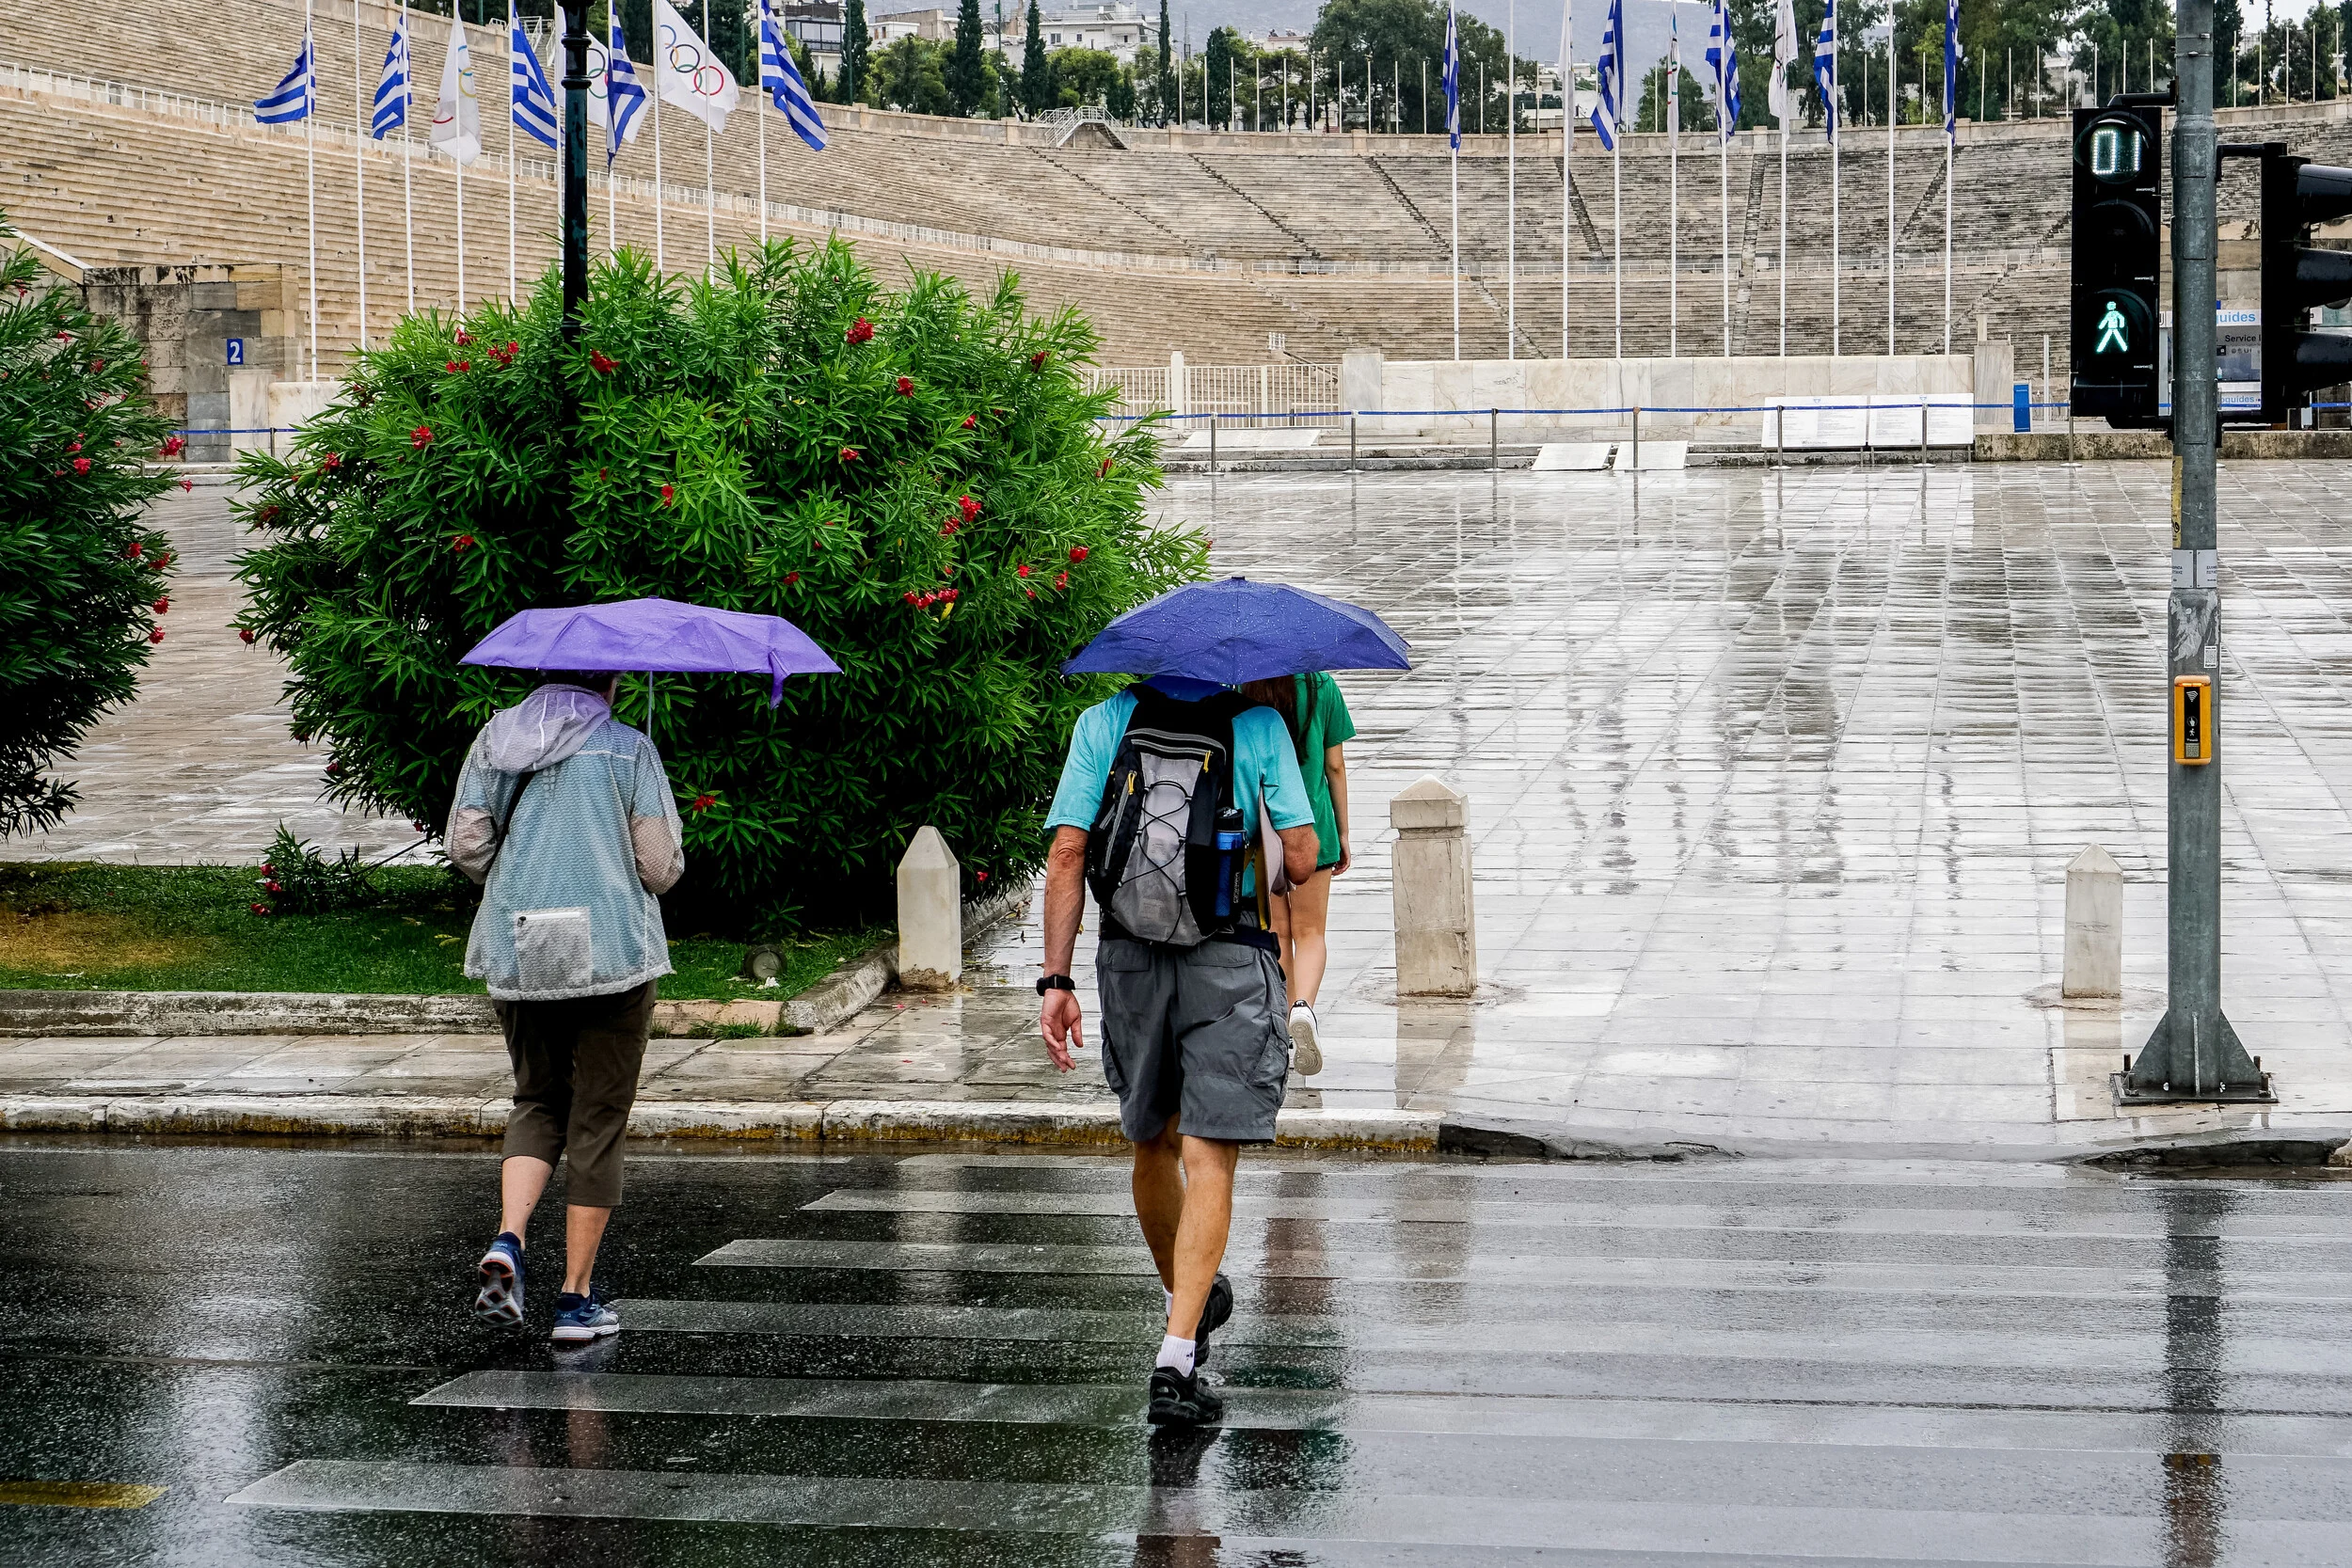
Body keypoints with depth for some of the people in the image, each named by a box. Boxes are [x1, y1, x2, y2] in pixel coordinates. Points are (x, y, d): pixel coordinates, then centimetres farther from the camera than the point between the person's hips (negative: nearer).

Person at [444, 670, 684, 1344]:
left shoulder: (495, 739, 7)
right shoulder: (629, 748, -3)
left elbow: (465, 846, 3)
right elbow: (661, 867, -6)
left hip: (516, 954, 3)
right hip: (612, 955, -3)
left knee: (537, 1100, 20)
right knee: (598, 1123, 5)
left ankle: (508, 1239, -6)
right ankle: (577, 1299, 7)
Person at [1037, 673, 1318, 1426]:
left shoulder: (1103, 722, 1)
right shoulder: (1259, 725, -3)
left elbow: (1066, 855, -5)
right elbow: (1302, 861, -6)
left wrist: (1056, 980, -3)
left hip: (1130, 961, 3)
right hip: (1230, 965, -3)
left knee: (1153, 1143, 22)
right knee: (1208, 1159, -4)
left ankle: (1186, 1298, 42)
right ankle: (1176, 1359, -15)